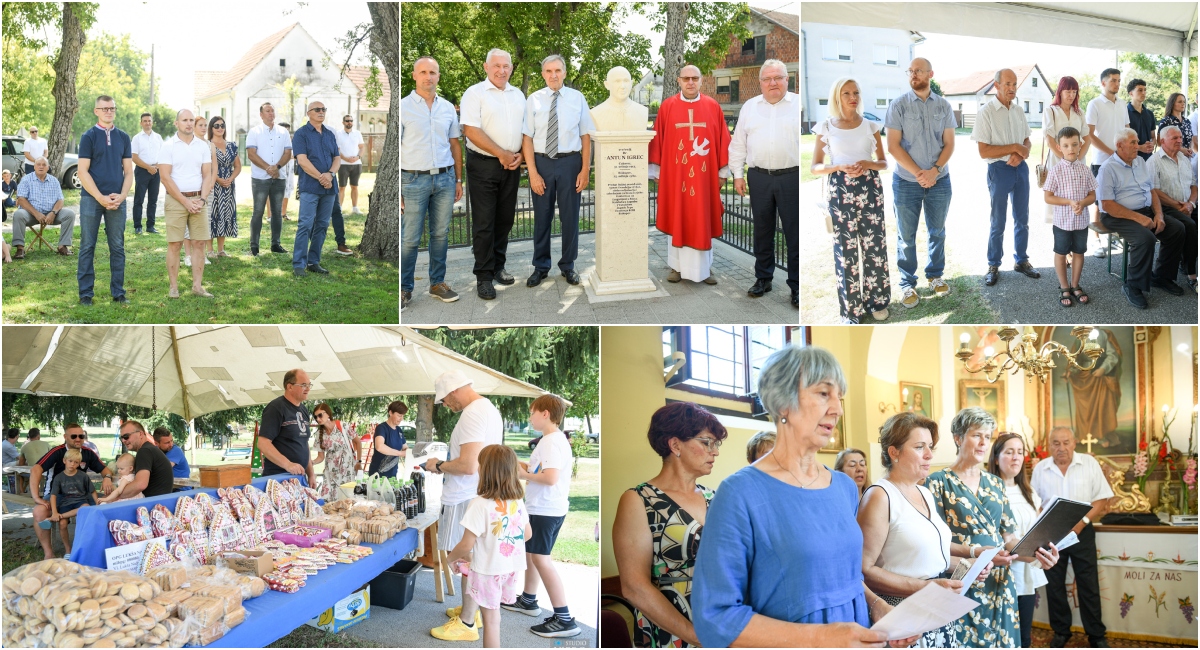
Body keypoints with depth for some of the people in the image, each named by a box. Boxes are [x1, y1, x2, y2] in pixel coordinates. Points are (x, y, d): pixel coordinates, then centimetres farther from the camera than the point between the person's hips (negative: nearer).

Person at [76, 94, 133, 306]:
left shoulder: (123, 137, 10)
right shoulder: (89, 136, 0)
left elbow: (128, 171, 10)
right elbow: (83, 172, -5)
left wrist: (121, 196, -5)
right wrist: (101, 198, -12)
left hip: (117, 200, 3)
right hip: (91, 198, -3)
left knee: (117, 247, 5)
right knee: (87, 247, 1)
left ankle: (118, 292, 11)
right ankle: (86, 293, 6)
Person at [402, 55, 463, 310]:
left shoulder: (448, 108, 9)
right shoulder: (403, 107, -4)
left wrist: (458, 180, 12)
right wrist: (396, 188, -11)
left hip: (445, 178, 4)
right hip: (414, 180, -4)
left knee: (440, 234, 10)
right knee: (409, 239, -2)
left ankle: (438, 283, 21)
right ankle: (405, 289, 8)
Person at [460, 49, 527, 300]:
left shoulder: (518, 95, 13)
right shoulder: (475, 93, -5)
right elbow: (471, 130, -14)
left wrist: (520, 155, -2)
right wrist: (502, 154, -14)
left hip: (511, 166, 5)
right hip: (483, 165, -5)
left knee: (505, 220, 10)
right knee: (484, 222, -3)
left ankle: (498, 266, 22)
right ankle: (483, 276, 3)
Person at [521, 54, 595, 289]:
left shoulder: (577, 98, 1)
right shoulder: (533, 100, 0)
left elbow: (586, 136, 1)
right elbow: (527, 138, -2)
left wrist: (585, 170, -5)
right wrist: (533, 173, -8)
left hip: (570, 163, 0)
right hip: (542, 163, 0)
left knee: (570, 217, 8)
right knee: (542, 217, 9)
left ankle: (568, 266, 24)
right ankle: (541, 267, 23)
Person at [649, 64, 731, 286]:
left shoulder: (713, 107, 3)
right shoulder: (667, 107, 1)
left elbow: (722, 141, 5)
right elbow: (658, 141, 3)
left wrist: (722, 172, 2)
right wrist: (656, 171, 1)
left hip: (704, 175, 1)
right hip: (675, 174, 0)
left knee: (703, 220, 5)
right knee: (676, 220, 5)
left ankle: (704, 267, 12)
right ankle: (677, 266, 14)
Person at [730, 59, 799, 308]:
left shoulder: (799, 104, 1)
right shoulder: (749, 107, 10)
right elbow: (738, 144, 13)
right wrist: (737, 174, 7)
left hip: (792, 177, -3)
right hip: (759, 177, 3)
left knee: (794, 233, -1)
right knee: (762, 231, 11)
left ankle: (796, 285, 7)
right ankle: (763, 278, 23)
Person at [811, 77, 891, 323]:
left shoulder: (870, 126, 6)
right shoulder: (826, 127, 1)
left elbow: (884, 162, 10)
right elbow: (815, 167, 1)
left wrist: (867, 164, -12)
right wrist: (840, 167, -17)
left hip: (870, 189, 2)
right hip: (840, 191, -2)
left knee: (874, 246, 3)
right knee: (845, 249, 0)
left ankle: (877, 301, 20)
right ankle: (851, 309, 10)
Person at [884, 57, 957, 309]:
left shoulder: (943, 106, 2)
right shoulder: (898, 105, -5)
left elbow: (949, 144, 2)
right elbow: (893, 146, -9)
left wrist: (934, 171, -14)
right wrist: (918, 173, -15)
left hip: (939, 181, 2)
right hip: (907, 181, -2)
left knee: (937, 231, 13)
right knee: (906, 236, 4)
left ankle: (935, 275, 29)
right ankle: (907, 284, 14)